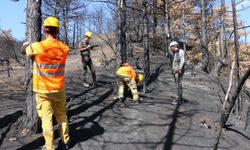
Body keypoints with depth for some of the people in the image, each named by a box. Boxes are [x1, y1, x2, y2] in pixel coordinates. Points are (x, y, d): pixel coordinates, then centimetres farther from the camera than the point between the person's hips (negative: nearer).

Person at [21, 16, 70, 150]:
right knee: (62, 116, 17)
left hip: (42, 90, -3)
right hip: (59, 89, 3)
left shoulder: (37, 47, -16)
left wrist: (26, 44, 27)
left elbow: (23, 51, 5)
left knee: (46, 118, 5)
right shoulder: (64, 48, -7)